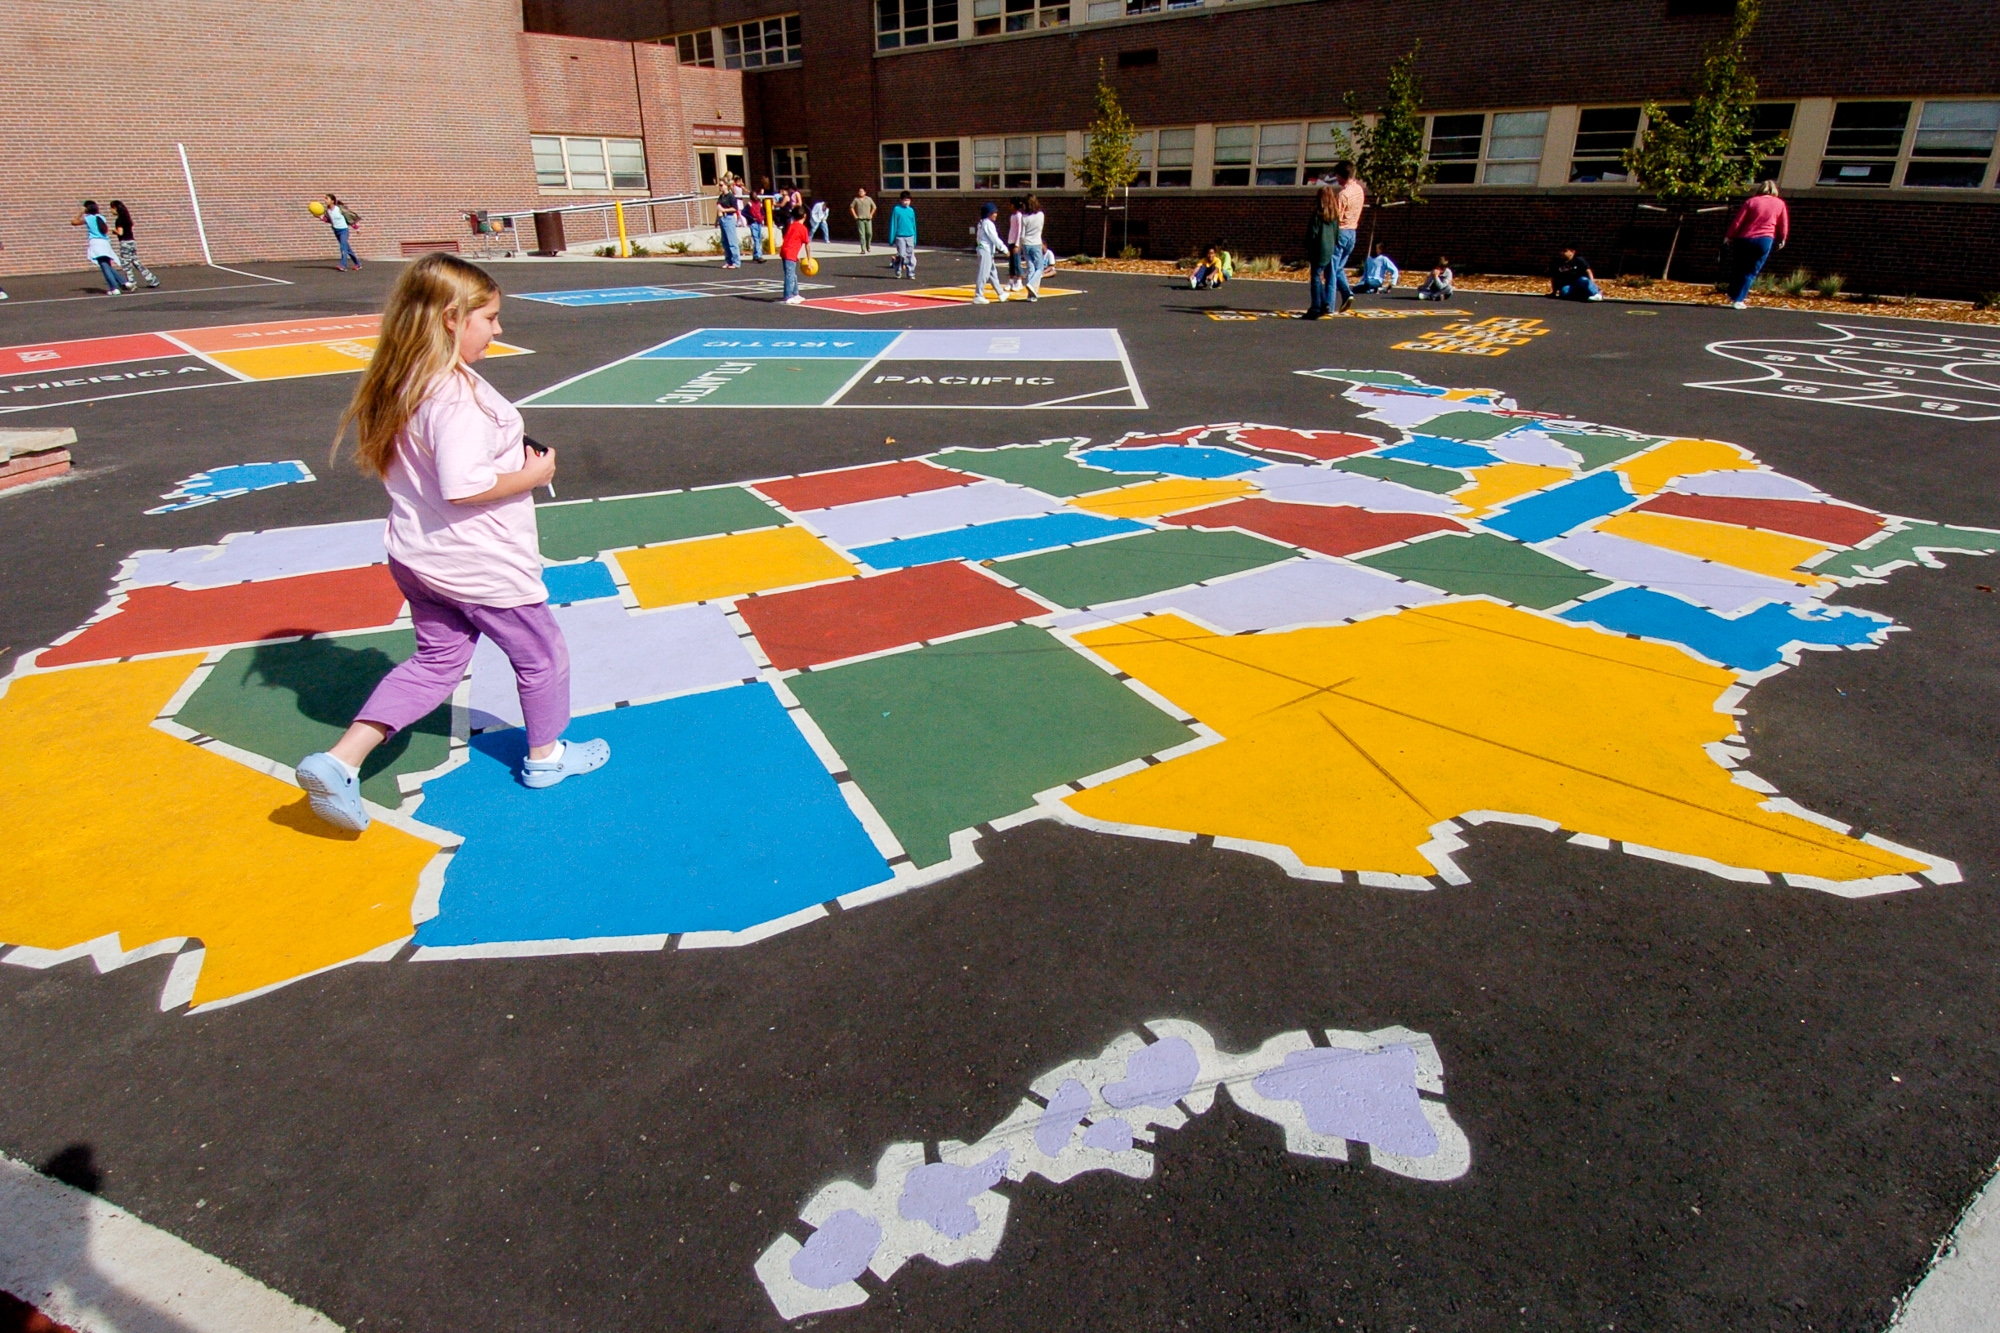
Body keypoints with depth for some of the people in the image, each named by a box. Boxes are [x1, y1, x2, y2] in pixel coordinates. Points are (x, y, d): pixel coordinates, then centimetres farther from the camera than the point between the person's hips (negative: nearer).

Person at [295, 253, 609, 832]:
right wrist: (530, 475, -16)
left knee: (436, 660, 19)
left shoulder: (399, 386, 3)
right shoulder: (457, 394, -25)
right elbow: (463, 485, -31)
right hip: (479, 565, -9)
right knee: (541, 653, 14)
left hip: (417, 556, 9)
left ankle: (340, 761, 9)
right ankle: (545, 756, 33)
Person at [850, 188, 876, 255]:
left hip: (868, 219, 1)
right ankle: (863, 249, -6)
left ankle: (868, 247, 19)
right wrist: (855, 215, 2)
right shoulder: (856, 199, 4)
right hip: (860, 219, -1)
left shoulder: (869, 199, 7)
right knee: (862, 234, -7)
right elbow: (851, 207, 10)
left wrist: (871, 215, 7)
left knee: (869, 233, -4)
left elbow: (874, 207, 16)